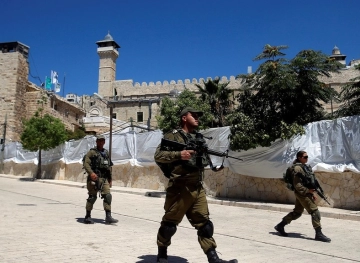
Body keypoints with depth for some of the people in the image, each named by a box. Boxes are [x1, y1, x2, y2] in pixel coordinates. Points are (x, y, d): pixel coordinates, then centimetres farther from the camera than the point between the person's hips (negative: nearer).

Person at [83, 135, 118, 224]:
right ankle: (87, 217, 15)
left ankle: (108, 217, -2)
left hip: (104, 179, 5)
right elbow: (86, 164, -13)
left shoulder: (106, 153, 17)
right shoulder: (92, 152, -1)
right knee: (92, 197, 0)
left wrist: (110, 179, 20)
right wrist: (91, 173, -30)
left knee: (108, 196, -4)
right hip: (94, 178, -5)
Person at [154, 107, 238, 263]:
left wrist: (204, 159, 1)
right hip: (179, 188, -6)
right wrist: (179, 154, -23)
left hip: (197, 188, 6)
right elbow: (158, 156, -12)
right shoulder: (172, 136, -3)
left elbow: (205, 159, 24)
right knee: (169, 225, 5)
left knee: (204, 224, 6)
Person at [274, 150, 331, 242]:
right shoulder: (297, 168, -15)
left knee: (297, 213, 15)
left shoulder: (304, 167, 15)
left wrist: (312, 193, 18)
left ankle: (280, 226, 23)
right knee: (315, 212, -7)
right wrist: (308, 190, -22)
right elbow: (297, 184, -19)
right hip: (302, 193, -10)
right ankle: (318, 234, 1)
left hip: (306, 193, 10)